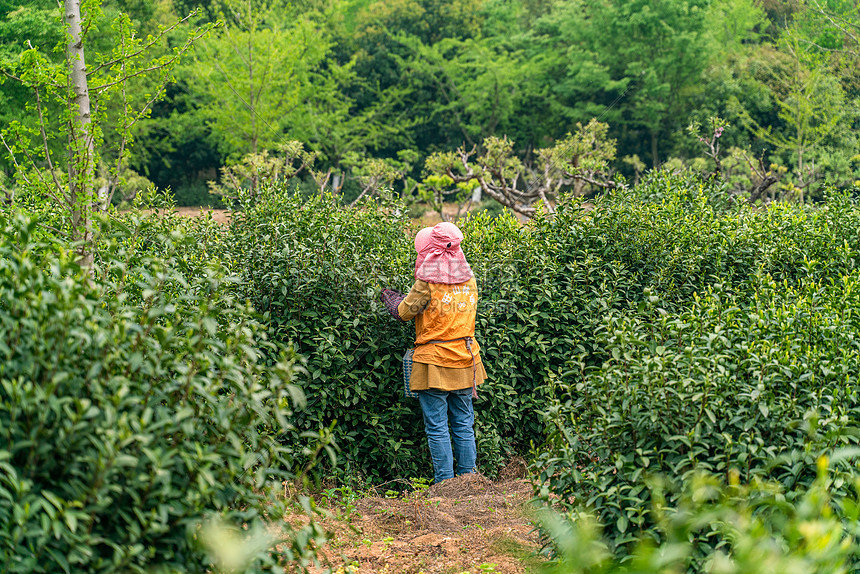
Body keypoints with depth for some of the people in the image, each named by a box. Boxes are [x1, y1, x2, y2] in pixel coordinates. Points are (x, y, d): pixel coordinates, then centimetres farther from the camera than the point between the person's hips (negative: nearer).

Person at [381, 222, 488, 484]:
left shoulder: (428, 282, -13)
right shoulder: (468, 280, 5)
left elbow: (404, 312, -3)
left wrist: (388, 295, 18)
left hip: (433, 363, -5)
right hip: (464, 361, 6)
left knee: (437, 427, 0)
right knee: (463, 424, 12)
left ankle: (445, 482, 0)